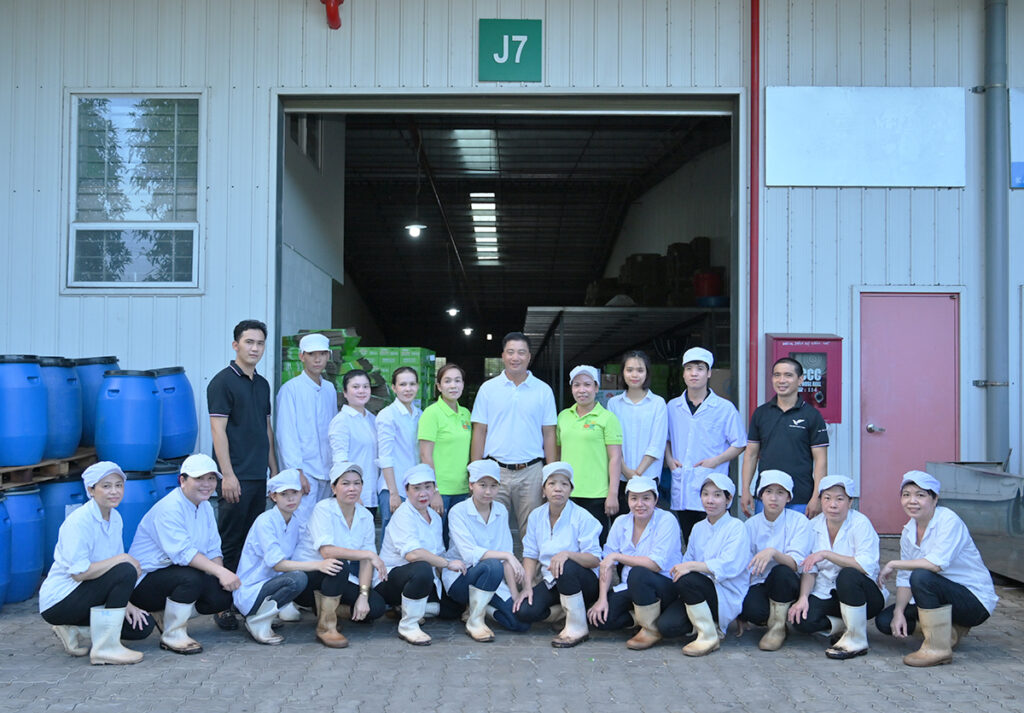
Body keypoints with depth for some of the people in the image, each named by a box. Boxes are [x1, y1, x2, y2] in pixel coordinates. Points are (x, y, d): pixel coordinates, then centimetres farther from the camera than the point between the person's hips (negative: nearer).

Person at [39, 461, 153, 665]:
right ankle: (106, 648, -19)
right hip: (57, 602, -9)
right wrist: (123, 559, -22)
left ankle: (73, 628, 11)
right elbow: (80, 572, -26)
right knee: (126, 571, -28)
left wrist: (125, 603, -1)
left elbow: (109, 568, 11)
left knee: (143, 626, -1)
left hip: (85, 599, 9)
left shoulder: (115, 518, 6)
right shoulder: (79, 521, -20)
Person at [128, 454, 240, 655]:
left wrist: (223, 575, -14)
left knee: (223, 596, -13)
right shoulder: (169, 508, -20)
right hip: (145, 581, -8)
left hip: (175, 573, 8)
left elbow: (213, 550, 6)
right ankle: (172, 635, -15)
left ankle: (174, 614, 12)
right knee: (191, 577, -35)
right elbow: (183, 553, -30)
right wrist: (220, 572, -37)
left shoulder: (205, 506, 8)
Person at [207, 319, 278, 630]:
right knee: (230, 543, -3)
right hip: (236, 476, -7)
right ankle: (221, 604, 3)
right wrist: (228, 474, -18)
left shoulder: (262, 384, 15)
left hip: (259, 476, 7)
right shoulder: (223, 382, -7)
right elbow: (218, 431, -13)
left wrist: (274, 469, 16)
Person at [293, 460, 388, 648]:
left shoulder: (365, 516, 1)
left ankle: (328, 607, 8)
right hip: (307, 579, -5)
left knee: (376, 606, -16)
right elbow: (327, 551, -30)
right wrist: (369, 555, -29)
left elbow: (366, 562, -3)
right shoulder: (324, 509, -16)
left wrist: (363, 595, -17)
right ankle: (326, 625, -21)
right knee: (340, 563, -35)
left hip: (340, 581, 6)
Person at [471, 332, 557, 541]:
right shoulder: (488, 388, 6)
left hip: (531, 472, 0)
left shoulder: (543, 390, 6)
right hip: (495, 471, 0)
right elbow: (479, 433, 6)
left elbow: (549, 435, 7)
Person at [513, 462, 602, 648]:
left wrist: (567, 554, -34)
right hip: (551, 582, 4)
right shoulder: (536, 516, 3)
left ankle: (578, 627, -19)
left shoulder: (582, 517, -12)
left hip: (584, 581, -4)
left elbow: (595, 560, -17)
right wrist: (527, 586, -9)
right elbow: (530, 555, 6)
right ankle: (564, 611, 10)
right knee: (524, 612, -21)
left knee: (566, 567, -38)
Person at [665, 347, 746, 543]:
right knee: (689, 542, 9)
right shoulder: (672, 407, 11)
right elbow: (665, 439, 24)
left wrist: (715, 461, -10)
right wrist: (669, 459, 6)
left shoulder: (725, 408, 1)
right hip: (681, 490, 4)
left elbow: (739, 444, 3)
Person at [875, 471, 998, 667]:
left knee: (922, 576, -34)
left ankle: (938, 648, -20)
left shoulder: (949, 521, -19)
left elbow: (938, 562, -34)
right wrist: (899, 612, -14)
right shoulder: (908, 532, 4)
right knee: (884, 620, -6)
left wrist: (892, 564, -24)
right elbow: (905, 579, 2)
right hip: (941, 599, 8)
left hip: (975, 600, -8)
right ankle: (950, 632, 10)